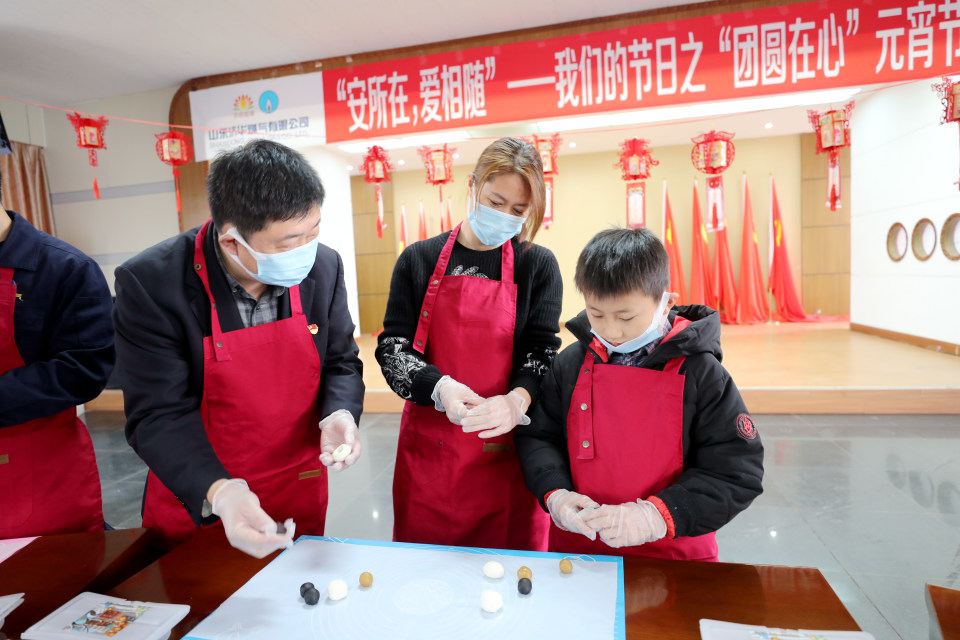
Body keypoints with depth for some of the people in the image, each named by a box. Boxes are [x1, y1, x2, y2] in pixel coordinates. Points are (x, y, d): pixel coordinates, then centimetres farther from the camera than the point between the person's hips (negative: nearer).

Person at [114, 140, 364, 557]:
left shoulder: (324, 267, -11)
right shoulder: (149, 283, -21)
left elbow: (341, 363, -1)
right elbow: (159, 416, -21)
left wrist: (339, 414, -22)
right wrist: (218, 492, -36)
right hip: (193, 507, -2)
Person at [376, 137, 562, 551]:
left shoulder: (538, 266, 1)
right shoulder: (419, 260, 3)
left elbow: (542, 354, -4)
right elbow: (392, 347, -1)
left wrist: (516, 401, -24)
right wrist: (437, 386, -20)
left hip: (505, 449, -1)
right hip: (428, 449, 1)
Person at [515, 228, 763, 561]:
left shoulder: (699, 372, -7)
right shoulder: (571, 364, 1)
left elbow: (739, 472, -7)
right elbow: (537, 436, 9)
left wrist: (659, 515, -18)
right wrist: (554, 492, -9)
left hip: (674, 555, -2)